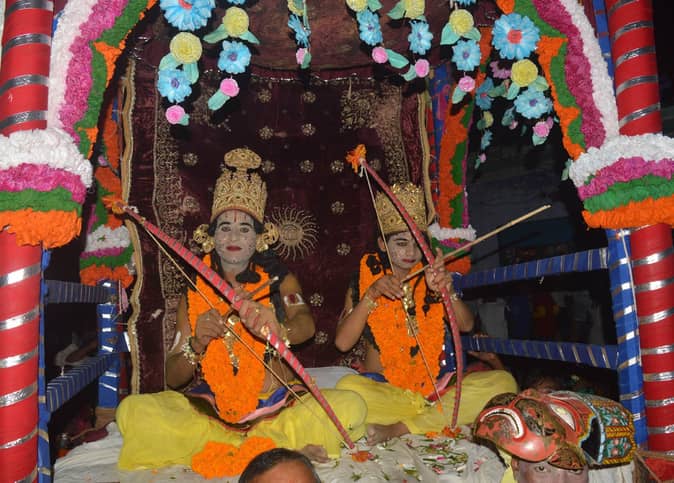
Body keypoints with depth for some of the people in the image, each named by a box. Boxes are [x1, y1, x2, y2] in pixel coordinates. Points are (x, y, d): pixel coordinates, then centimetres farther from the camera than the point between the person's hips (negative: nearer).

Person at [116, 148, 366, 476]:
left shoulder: (280, 281, 4)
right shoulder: (194, 294, 6)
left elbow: (306, 324, -18)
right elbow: (173, 379, 2)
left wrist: (279, 331, -42)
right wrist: (197, 344, -20)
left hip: (277, 410, -1)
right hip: (208, 410, 1)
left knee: (351, 406, -22)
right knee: (133, 411, -24)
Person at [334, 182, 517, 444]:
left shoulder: (430, 276, 9)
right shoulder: (365, 279, 2)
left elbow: (466, 325, -3)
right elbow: (343, 342, -9)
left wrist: (447, 290, -21)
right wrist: (372, 295, -18)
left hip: (433, 387, 3)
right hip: (383, 389, -3)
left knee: (502, 381, -20)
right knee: (348, 387, -34)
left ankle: (397, 428, -23)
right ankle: (433, 419, -16)